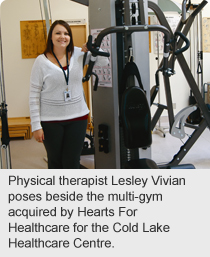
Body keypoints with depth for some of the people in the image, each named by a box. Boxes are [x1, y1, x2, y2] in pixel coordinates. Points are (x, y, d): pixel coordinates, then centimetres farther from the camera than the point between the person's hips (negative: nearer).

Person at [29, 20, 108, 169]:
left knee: (72, 162, 6)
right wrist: (36, 126, -9)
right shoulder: (42, 61, -7)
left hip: (77, 118, 2)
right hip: (51, 121, -2)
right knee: (55, 162, 12)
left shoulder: (78, 54, 2)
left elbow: (104, 62, 9)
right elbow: (34, 96, -6)